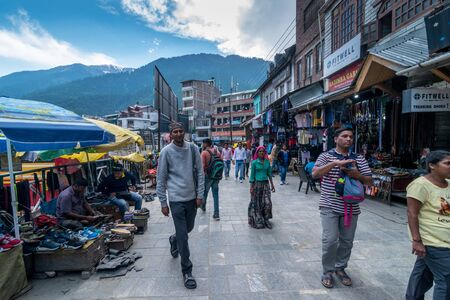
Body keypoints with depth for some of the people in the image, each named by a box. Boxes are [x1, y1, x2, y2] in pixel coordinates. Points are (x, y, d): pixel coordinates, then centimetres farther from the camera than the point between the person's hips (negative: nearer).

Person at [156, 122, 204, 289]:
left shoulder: (193, 149, 0)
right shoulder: (166, 151, -7)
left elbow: (200, 173, 4)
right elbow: (160, 178, -3)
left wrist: (200, 195, 0)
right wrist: (163, 202, -3)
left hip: (192, 197, 4)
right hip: (176, 199, -4)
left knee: (189, 228, 21)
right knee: (183, 236, -1)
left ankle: (174, 240, 53)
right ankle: (187, 271, 16)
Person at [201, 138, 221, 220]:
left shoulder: (204, 153, -11)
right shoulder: (217, 152, 5)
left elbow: (202, 165, -19)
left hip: (207, 176, -4)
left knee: (205, 192, 18)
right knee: (215, 195, 5)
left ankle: (203, 207, 41)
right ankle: (216, 214, 4)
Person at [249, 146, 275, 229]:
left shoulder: (267, 161, 5)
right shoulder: (254, 162, -6)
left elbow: (269, 173, 10)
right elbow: (252, 175, -4)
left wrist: (272, 185, 8)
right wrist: (251, 187, -8)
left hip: (265, 184, 3)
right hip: (257, 184, -3)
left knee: (267, 202, -2)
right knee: (257, 203, 5)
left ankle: (266, 219, 17)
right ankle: (257, 221, 20)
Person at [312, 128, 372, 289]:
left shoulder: (359, 159, 9)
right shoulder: (326, 156, 0)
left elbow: (369, 181, 9)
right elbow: (315, 173, -15)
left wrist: (357, 174, -12)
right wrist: (335, 163, -25)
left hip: (351, 207, 4)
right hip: (330, 206, -3)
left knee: (347, 241, 12)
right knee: (330, 240, -5)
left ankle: (340, 268, 34)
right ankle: (328, 271, 17)